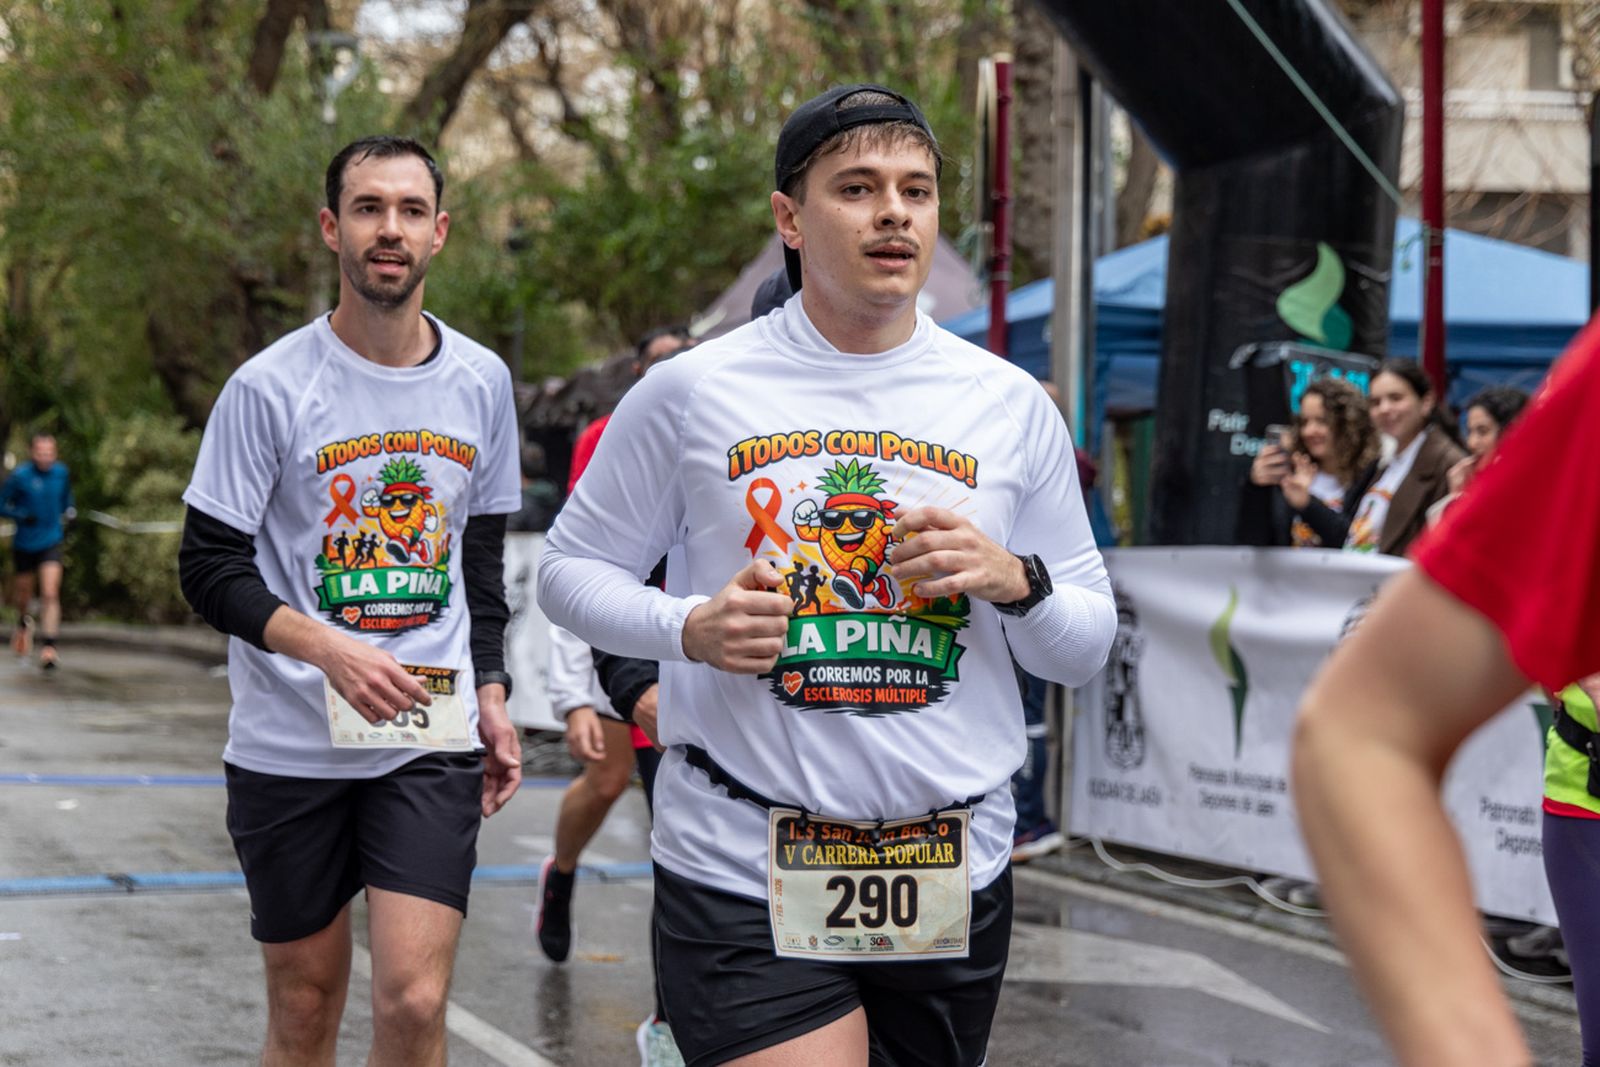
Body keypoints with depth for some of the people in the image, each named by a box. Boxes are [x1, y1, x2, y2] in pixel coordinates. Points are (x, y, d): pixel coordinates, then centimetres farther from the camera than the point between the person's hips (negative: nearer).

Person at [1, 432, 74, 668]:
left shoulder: (61, 472, -3)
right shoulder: (20, 476, -14)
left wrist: (67, 515, 7)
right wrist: (21, 516, -23)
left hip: (50, 543, 1)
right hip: (24, 544, -1)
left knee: (50, 594, -14)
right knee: (23, 593, 16)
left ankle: (48, 647, -16)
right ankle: (23, 622, 51)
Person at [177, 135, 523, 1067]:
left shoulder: (482, 384, 6)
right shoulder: (270, 387, -6)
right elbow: (211, 567, -6)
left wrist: (491, 693, 9)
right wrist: (330, 649, -21)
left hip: (433, 744, 2)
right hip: (291, 743, -1)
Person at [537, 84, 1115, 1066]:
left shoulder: (1011, 405, 7)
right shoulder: (693, 392, 0)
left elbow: (1088, 648, 11)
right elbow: (572, 569, 8)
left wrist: (1014, 580, -10)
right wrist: (689, 629, -10)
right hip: (743, 875, -3)